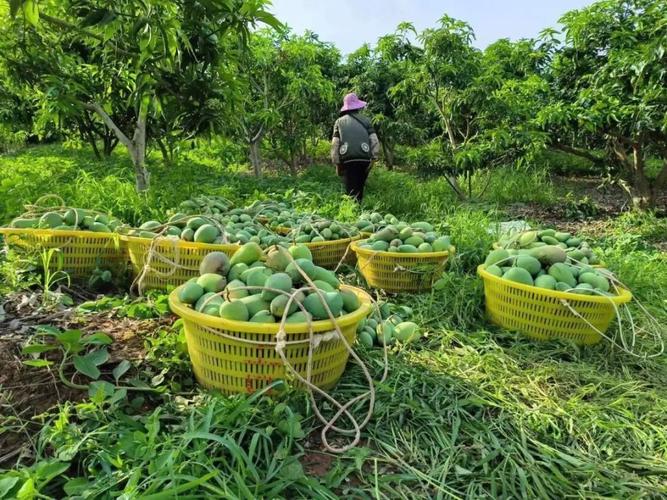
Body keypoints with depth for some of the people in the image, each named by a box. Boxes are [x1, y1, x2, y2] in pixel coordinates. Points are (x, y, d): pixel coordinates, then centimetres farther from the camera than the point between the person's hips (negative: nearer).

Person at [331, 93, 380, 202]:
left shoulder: (339, 121, 10)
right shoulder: (365, 120, 12)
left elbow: (335, 144, 2)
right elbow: (374, 140, 3)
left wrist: (336, 163, 5)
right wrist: (373, 158, 6)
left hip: (347, 160, -1)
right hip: (364, 159, 1)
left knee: (351, 191, -2)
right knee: (359, 188, 16)